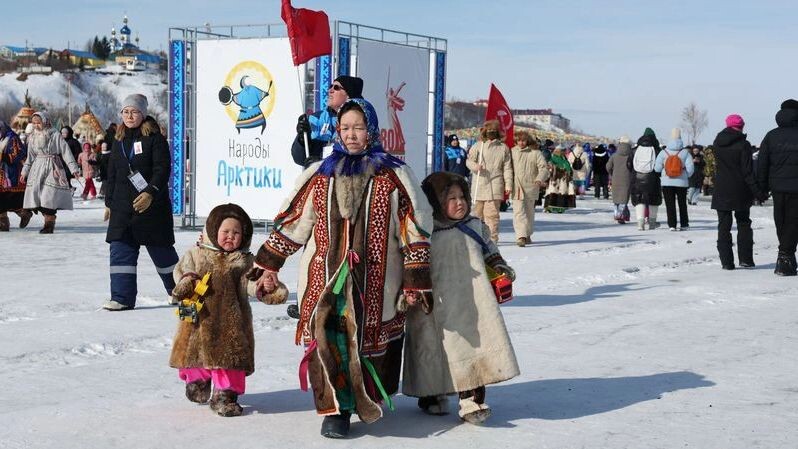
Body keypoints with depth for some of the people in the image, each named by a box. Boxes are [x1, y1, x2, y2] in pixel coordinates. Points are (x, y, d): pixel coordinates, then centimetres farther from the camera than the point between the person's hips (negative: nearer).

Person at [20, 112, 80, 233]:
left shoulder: (55, 135, -4)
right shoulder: (32, 138, 11)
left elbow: (66, 152, -4)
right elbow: (30, 157, 18)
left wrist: (73, 168, -8)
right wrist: (25, 172, 14)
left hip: (53, 168, -5)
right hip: (38, 168, 5)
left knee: (50, 193, -15)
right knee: (35, 191, -7)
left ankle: (49, 223, -9)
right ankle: (49, 220, 0)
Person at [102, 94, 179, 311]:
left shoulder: (155, 138, -5)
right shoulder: (119, 140, 14)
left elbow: (162, 169, -14)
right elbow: (112, 174, 20)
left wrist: (150, 193, -26)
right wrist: (109, 202, 18)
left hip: (152, 205, -5)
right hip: (123, 207, 6)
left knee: (161, 250, 5)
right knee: (121, 251, -3)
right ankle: (122, 297, -1)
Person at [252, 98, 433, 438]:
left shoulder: (393, 176, 2)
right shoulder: (319, 175, 10)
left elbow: (414, 231, 2)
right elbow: (291, 222, 15)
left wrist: (416, 281, -1)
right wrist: (268, 266, 13)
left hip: (374, 282, -1)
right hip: (325, 278, 1)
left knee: (371, 341, 2)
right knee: (328, 340, -9)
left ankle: (370, 400, 23)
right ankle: (335, 410, 1)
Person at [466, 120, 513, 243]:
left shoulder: (503, 148, 8)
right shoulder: (477, 146, 9)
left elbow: (507, 168, 7)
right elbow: (469, 160, 10)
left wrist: (508, 184, 1)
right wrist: (475, 166, -13)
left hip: (495, 185, -1)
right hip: (479, 185, 1)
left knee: (492, 212, -9)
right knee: (478, 211, 6)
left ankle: (492, 238, -7)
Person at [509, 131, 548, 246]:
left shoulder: (535, 152, 0)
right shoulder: (512, 152, 6)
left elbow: (544, 167, -3)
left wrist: (540, 179, -20)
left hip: (531, 187, 0)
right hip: (516, 187, 0)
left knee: (529, 212, 12)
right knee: (518, 212, -12)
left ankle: (527, 235, 25)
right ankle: (521, 236, -17)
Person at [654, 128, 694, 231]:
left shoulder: (664, 152, -3)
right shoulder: (685, 152, -5)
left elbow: (657, 168, -6)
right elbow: (690, 168, -9)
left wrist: (662, 175, 14)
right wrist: (687, 176, 10)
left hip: (667, 182, 0)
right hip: (681, 182, 0)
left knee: (670, 204, 3)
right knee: (682, 203, 14)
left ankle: (672, 225, -3)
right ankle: (684, 224, 20)